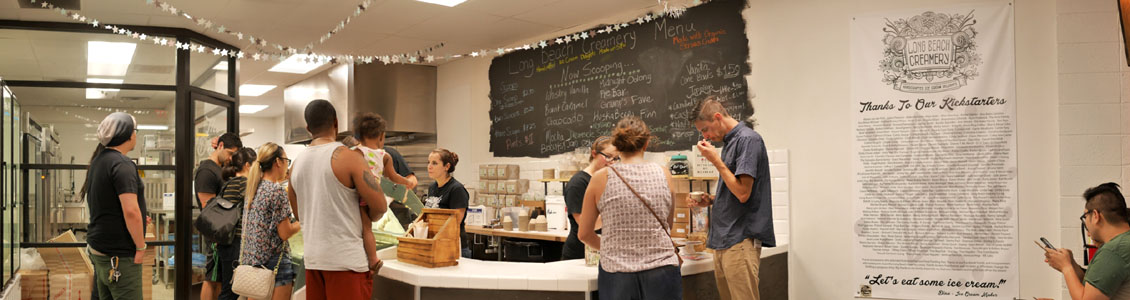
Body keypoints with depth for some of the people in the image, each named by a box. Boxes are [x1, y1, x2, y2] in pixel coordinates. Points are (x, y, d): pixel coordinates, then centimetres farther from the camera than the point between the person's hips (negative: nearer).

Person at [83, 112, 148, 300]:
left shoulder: (98, 161, 13)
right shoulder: (122, 165, -17)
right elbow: (130, 211, -24)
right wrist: (141, 247, -15)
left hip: (98, 247, 10)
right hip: (119, 254, -10)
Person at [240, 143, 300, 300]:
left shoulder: (253, 188, 9)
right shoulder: (277, 190, -14)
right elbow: (284, 233, -14)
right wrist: (301, 224, 3)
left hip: (250, 258, 8)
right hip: (274, 262, -8)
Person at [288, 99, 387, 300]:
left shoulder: (296, 165, 10)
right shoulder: (348, 157, -10)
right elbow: (380, 206, -10)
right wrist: (369, 217, 10)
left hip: (312, 259, 7)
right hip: (345, 259, -6)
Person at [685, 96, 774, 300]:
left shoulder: (748, 139, -11)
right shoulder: (730, 142, 17)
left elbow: (743, 193, -18)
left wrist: (716, 160, -12)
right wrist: (709, 201, 8)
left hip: (741, 239, -9)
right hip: (724, 239, 9)